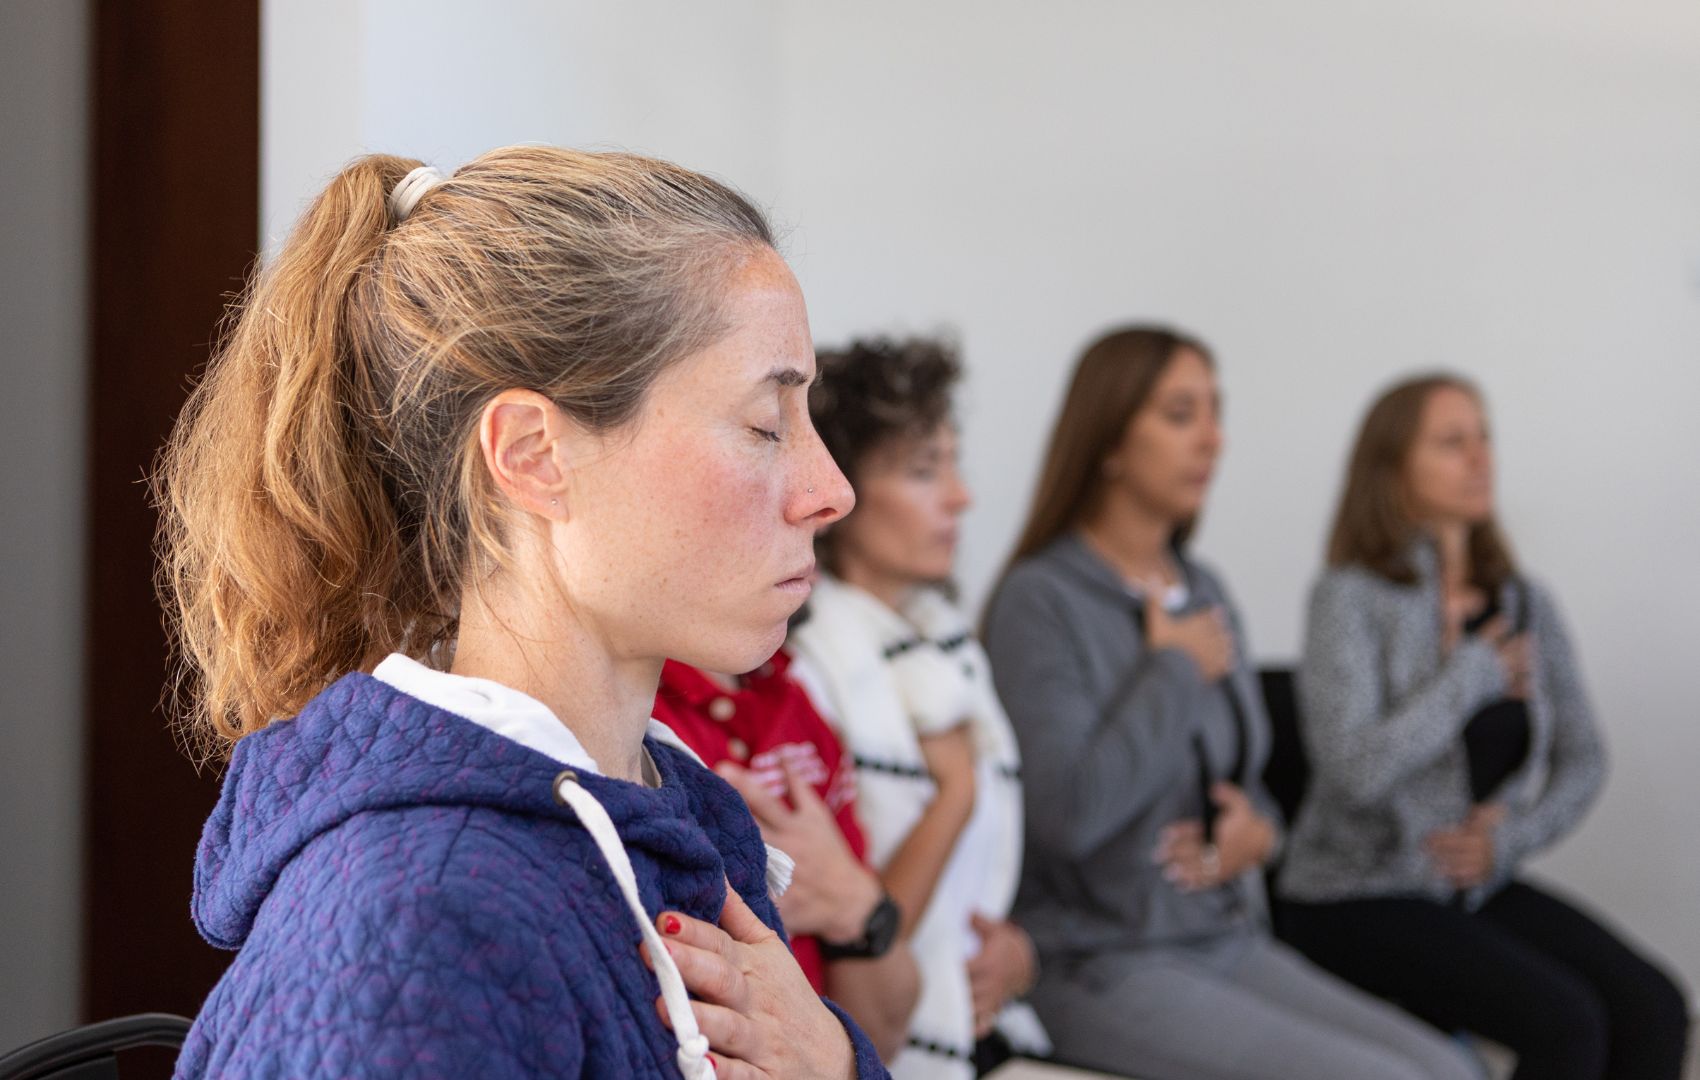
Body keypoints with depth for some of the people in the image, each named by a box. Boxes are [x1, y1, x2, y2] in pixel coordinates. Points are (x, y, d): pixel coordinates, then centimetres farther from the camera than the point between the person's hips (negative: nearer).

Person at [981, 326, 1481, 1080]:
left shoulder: (1203, 591, 13)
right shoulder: (1040, 601, -11)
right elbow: (1070, 811, -24)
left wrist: (1256, 830, -1)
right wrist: (1176, 671, -12)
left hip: (1231, 939, 7)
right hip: (1106, 967, -7)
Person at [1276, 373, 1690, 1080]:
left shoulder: (1526, 605, 7)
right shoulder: (1349, 598, -11)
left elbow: (1582, 761, 10)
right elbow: (1356, 767, -23)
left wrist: (1510, 836, -8)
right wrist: (1474, 672, -13)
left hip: (1482, 886, 6)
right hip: (1360, 900, -6)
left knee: (1654, 1010, -18)